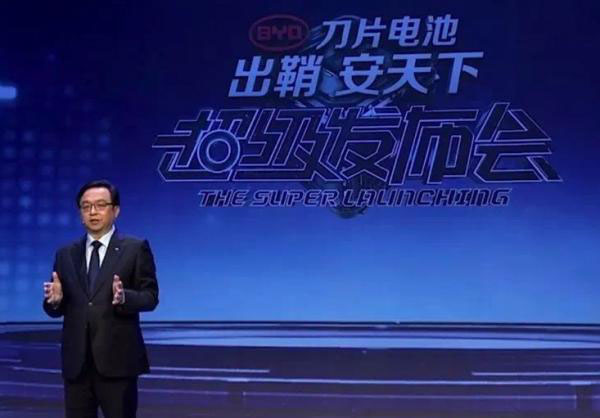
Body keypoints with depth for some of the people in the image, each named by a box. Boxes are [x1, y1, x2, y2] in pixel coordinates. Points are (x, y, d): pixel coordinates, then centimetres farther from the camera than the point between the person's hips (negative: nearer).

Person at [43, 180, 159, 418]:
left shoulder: (135, 248, 2)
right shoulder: (66, 254, 12)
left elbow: (150, 297, -3)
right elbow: (57, 309, 11)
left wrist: (125, 297, -23)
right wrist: (55, 299, -12)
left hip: (117, 359, -4)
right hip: (76, 362, 4)